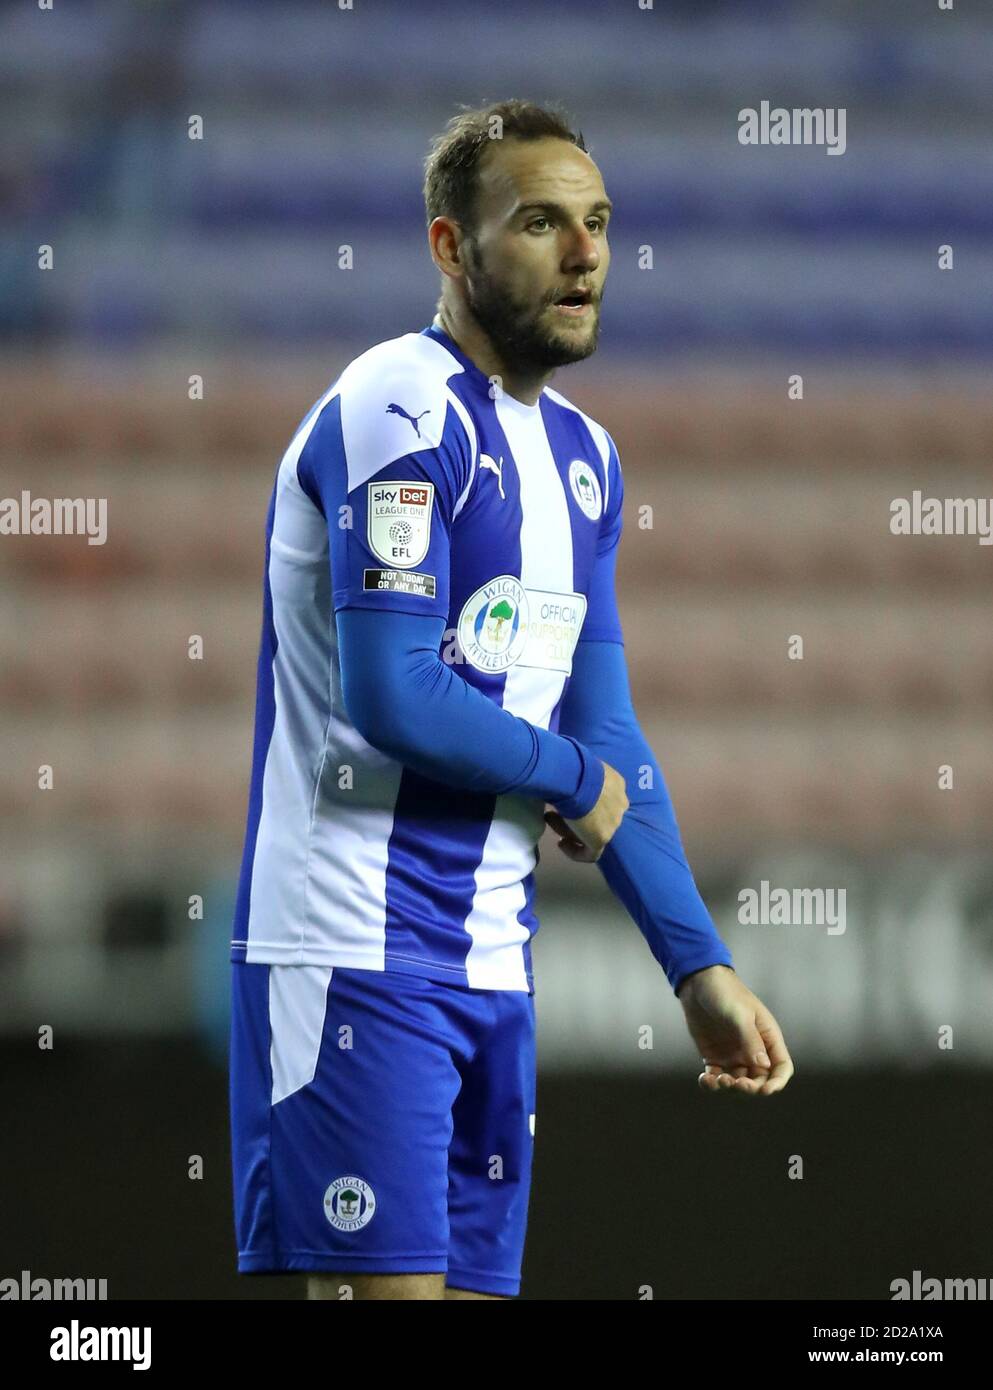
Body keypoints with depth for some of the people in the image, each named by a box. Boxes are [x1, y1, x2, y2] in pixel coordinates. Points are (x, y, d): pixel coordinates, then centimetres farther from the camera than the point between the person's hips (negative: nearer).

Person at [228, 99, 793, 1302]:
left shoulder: (583, 457, 15)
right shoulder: (404, 412, -13)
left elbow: (607, 734, 18)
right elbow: (393, 698, -21)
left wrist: (697, 965, 12)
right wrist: (579, 782, -5)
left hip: (492, 960, 9)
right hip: (357, 950, -9)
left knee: (477, 1279, 7)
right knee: (385, 1283, -13)